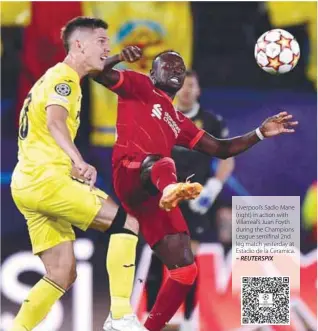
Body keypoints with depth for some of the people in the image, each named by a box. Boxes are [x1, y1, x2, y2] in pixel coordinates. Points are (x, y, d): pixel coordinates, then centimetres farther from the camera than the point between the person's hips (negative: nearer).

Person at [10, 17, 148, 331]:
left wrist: (74, 166, 37)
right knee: (127, 223, -10)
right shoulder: (64, 77, -7)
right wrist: (79, 161, -43)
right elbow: (55, 123, -27)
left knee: (63, 275, 9)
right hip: (47, 179, -10)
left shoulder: (54, 77, 24)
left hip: (27, 184, 10)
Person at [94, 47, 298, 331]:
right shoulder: (140, 88, 16)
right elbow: (98, 73, 1)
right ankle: (171, 189, -81)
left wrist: (260, 133, 22)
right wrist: (120, 57, -21)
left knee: (185, 269, 2)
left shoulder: (179, 122, 35)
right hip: (130, 173, -8)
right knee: (163, 164, -43)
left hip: (153, 195, 8)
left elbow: (220, 149, 34)